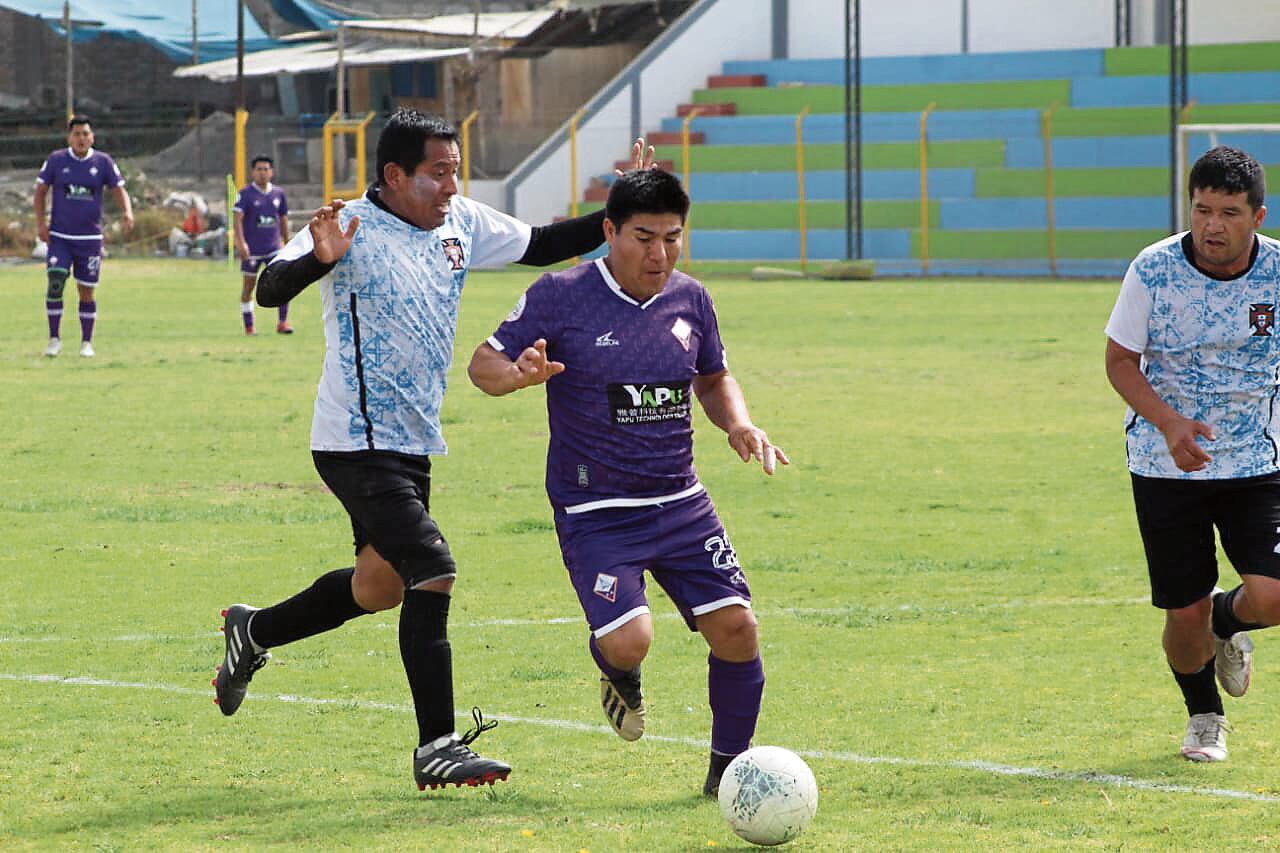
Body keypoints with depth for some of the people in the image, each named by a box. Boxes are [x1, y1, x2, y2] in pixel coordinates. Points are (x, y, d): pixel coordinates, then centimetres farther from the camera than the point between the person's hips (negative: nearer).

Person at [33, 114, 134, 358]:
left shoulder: (103, 162, 0)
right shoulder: (56, 160, 0)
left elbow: (119, 190, 4)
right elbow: (40, 191, 7)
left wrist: (127, 212, -16)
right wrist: (40, 223, -3)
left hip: (90, 237, 0)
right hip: (59, 237, 0)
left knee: (87, 290, 4)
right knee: (55, 283, -13)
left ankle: (86, 342, 17)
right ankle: (54, 339, -3)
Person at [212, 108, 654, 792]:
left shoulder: (461, 223, 4)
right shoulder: (353, 228, -17)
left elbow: (538, 247, 17)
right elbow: (270, 289, -28)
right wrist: (320, 259, -48)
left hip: (413, 441, 9)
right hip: (357, 445, -9)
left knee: (382, 587, 20)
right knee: (432, 570, -19)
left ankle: (254, 632, 42)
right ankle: (437, 748, -15)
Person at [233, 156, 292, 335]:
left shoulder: (278, 194, 8)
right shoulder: (246, 194, -6)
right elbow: (238, 218, -15)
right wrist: (241, 242, -28)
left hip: (274, 247, 3)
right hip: (251, 249, -3)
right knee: (248, 286, 4)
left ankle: (282, 323, -4)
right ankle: (249, 326, 14)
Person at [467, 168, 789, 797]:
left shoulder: (689, 300, 5)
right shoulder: (560, 297, -9)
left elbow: (713, 379, 22)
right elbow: (484, 363, -2)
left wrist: (739, 425, 2)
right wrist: (518, 374, -26)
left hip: (680, 503, 4)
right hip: (595, 512, -4)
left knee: (735, 627, -8)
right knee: (629, 640, -21)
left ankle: (728, 767, 14)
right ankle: (618, 674, 19)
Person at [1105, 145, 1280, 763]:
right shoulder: (1153, 271, -12)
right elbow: (1120, 362, -4)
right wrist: (1169, 422, -20)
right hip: (1166, 463, -1)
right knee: (1186, 613, 1)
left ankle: (1228, 625, 22)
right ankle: (1204, 717, 33)